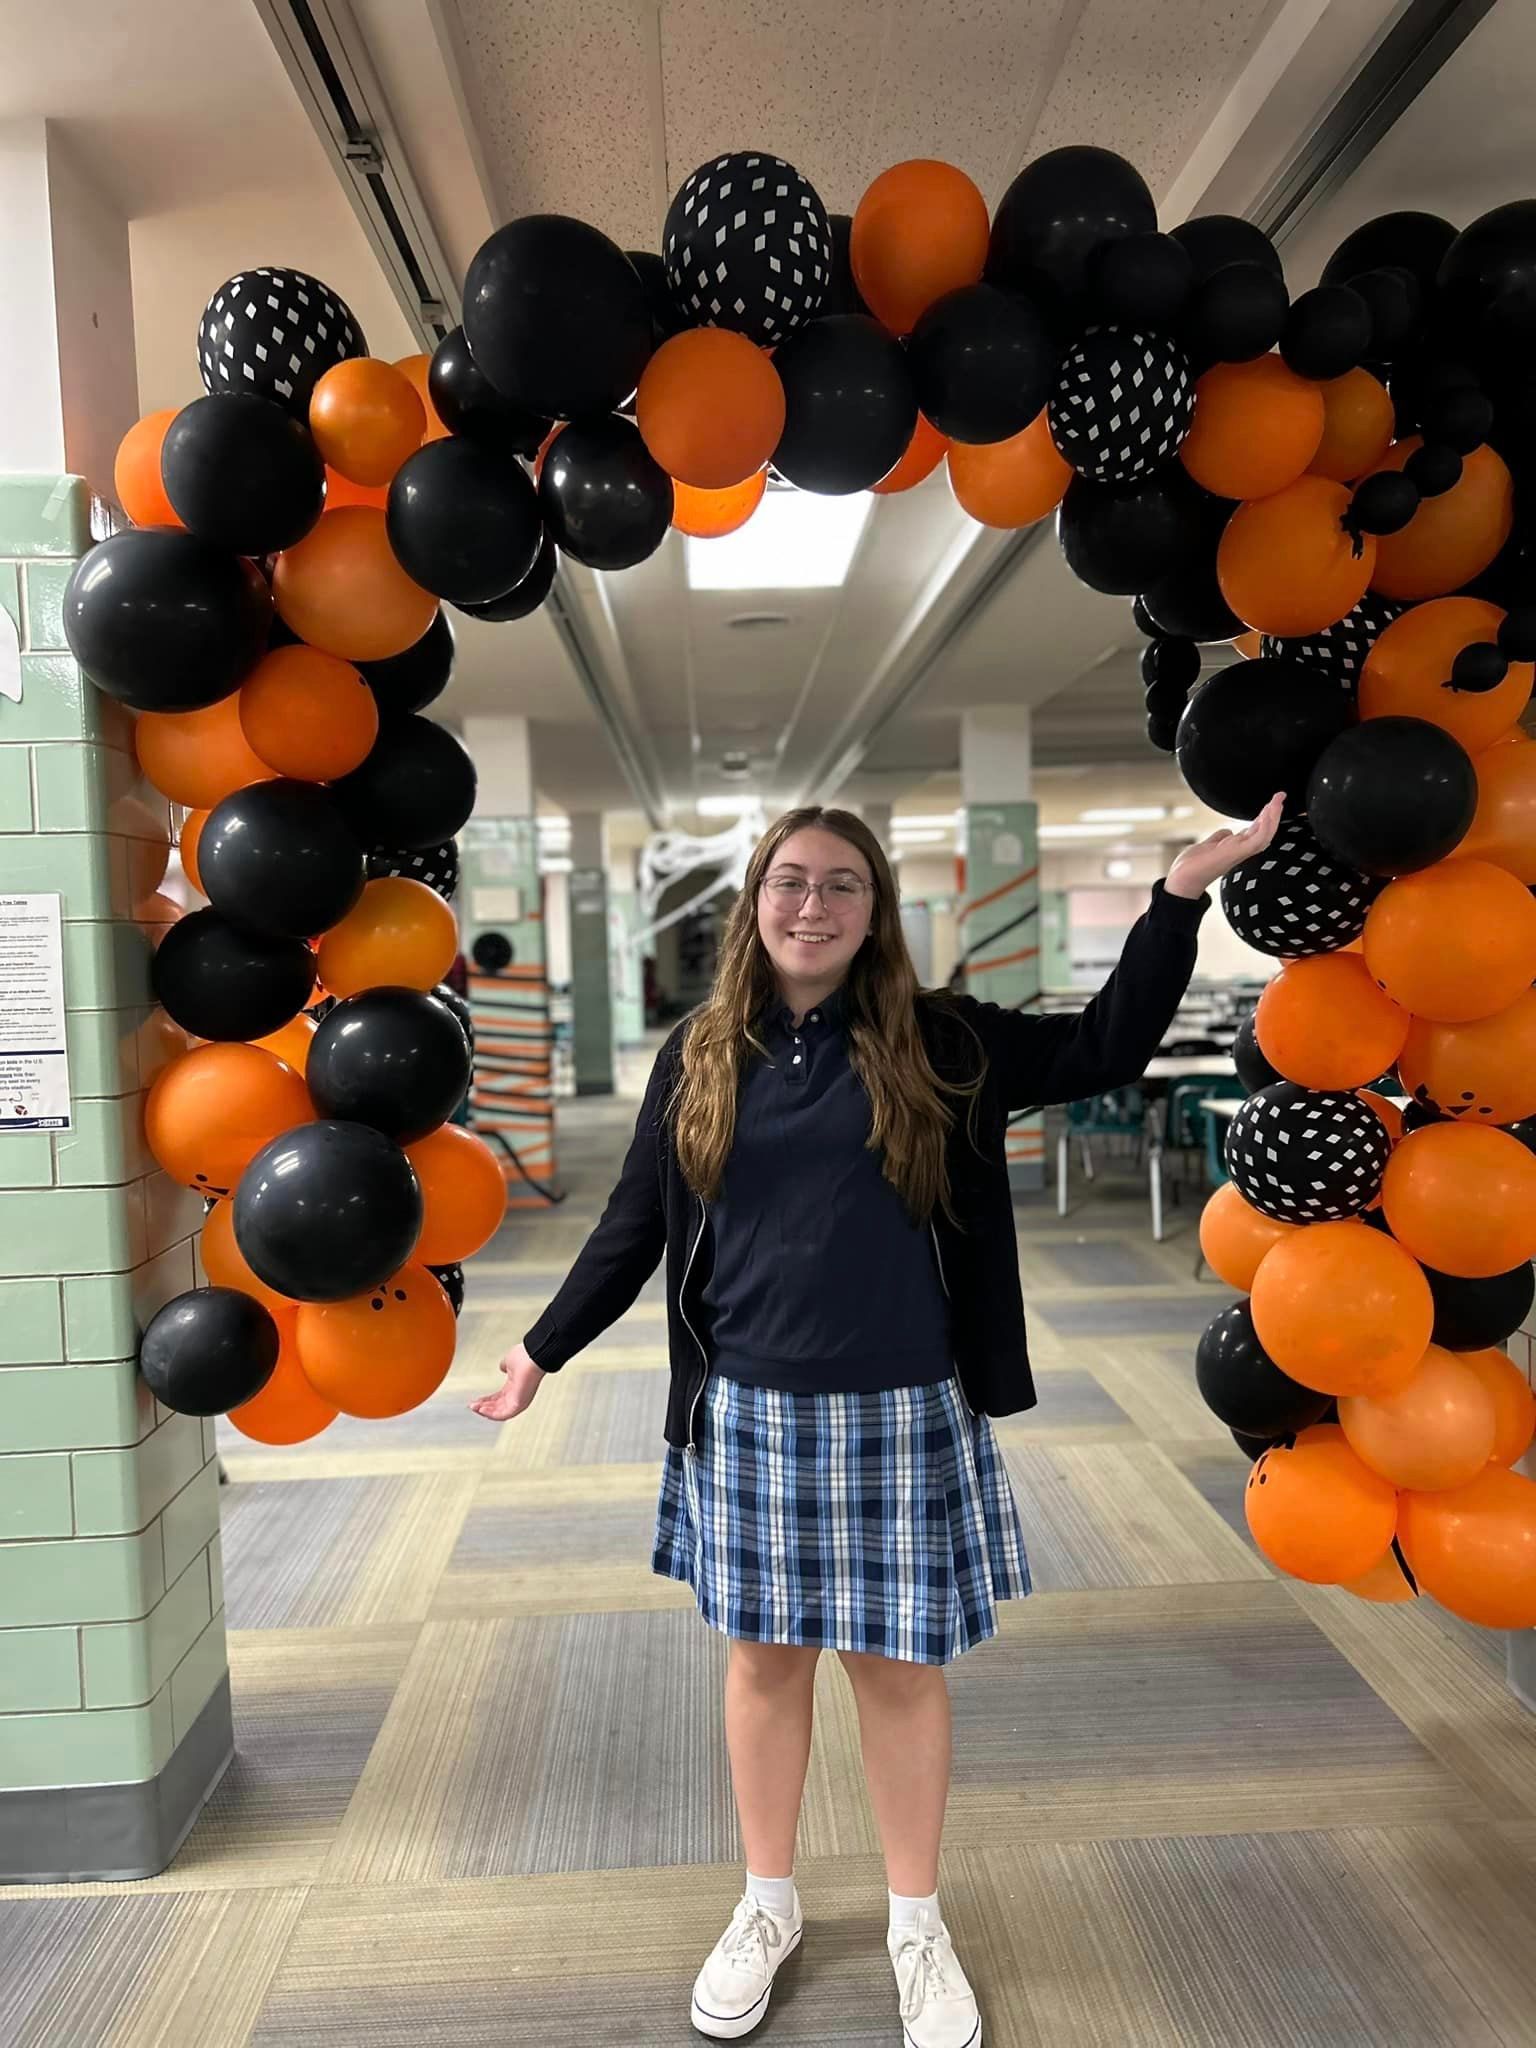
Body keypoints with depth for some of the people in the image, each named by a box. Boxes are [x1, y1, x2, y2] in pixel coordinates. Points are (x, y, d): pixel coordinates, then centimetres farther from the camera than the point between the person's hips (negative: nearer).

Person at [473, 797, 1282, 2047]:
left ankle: (918, 1924, 36)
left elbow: (1107, 1049, -7)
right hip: (747, 1415, 1)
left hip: (902, 1415, -1)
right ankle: (769, 1906, 40)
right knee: (764, 1658, 16)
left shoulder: (937, 1043, -4)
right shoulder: (700, 1056, 0)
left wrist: (1183, 888, -14)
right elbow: (635, 1227, 6)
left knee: (901, 1665, 12)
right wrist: (542, 1351, 9)